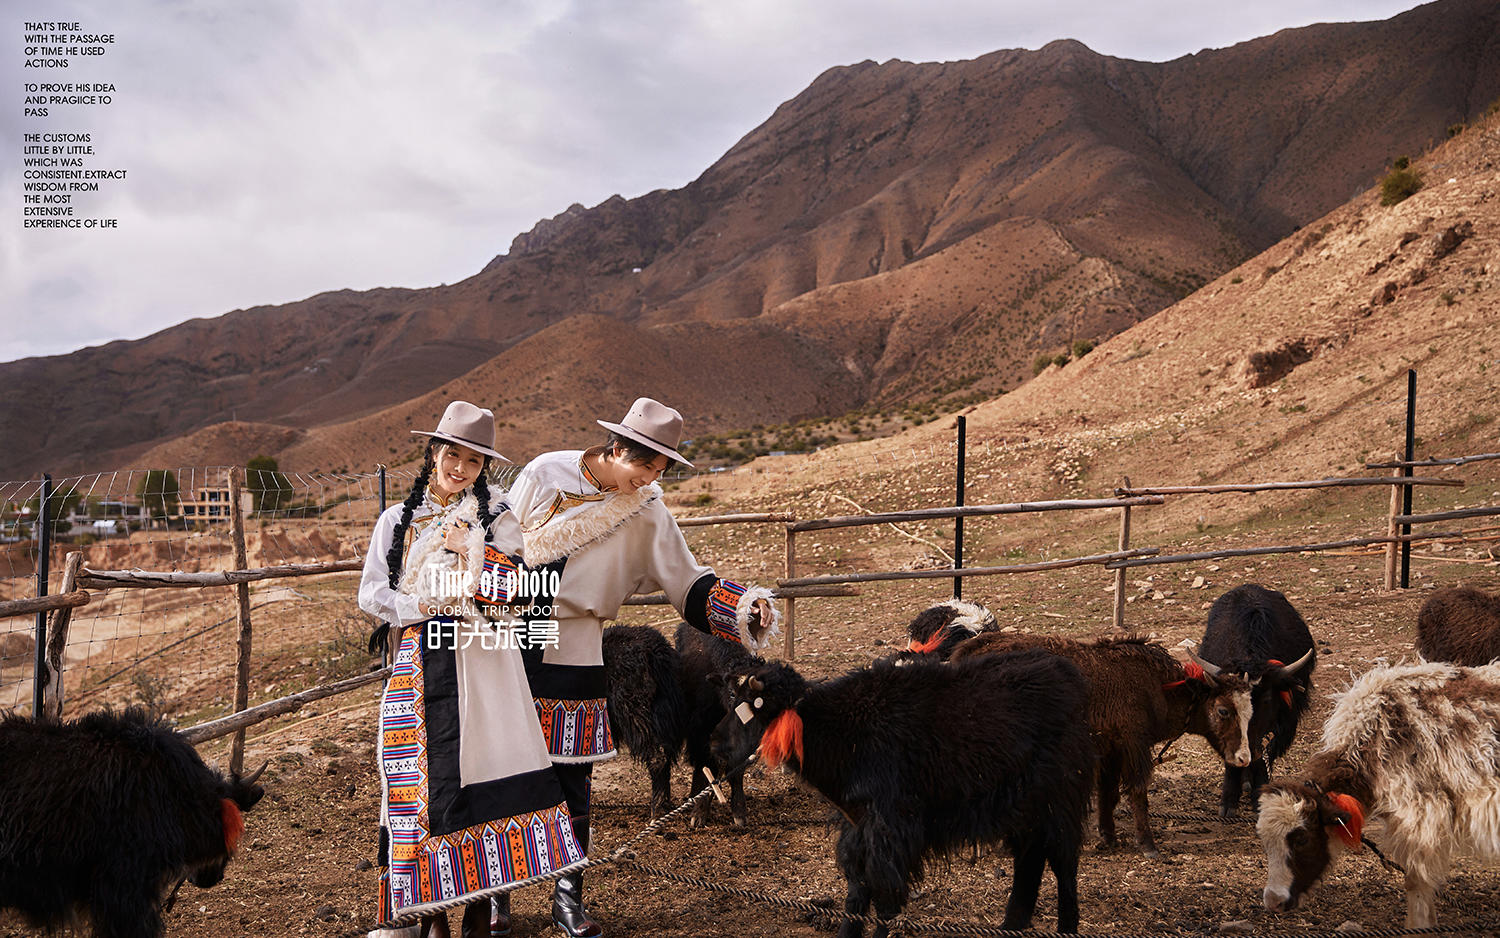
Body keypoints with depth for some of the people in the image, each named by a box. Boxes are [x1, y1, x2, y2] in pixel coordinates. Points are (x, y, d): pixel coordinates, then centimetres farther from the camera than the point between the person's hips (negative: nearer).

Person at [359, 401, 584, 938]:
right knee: (423, 776, -2)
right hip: (420, 661, 1)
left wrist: (471, 552, -11)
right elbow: (372, 593, 6)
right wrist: (424, 607, -8)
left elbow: (511, 587, 1)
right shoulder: (398, 520, 12)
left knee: (482, 768, -7)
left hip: (482, 657, -1)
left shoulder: (494, 514, 9)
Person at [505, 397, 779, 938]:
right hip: (511, 641, -1)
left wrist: (747, 608, -14)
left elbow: (690, 588, 0)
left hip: (574, 655, 1)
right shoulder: (545, 475, -5)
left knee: (571, 778, 2)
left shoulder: (647, 516, -1)